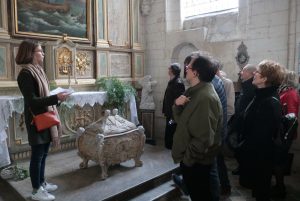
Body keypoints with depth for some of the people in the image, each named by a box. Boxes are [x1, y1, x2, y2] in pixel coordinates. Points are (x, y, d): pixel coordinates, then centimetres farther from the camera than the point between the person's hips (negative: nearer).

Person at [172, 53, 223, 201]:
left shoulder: (205, 97, -25)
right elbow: (181, 120, 8)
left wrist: (187, 158, -18)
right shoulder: (194, 92, 7)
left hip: (196, 161, -9)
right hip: (191, 159, 9)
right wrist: (177, 105, -11)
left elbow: (204, 137, -28)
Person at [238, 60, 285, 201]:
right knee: (256, 185, 24)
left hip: (260, 154, -9)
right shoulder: (262, 95, 5)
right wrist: (244, 144, 15)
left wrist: (245, 147, -18)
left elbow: (262, 134, -27)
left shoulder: (270, 102, -26)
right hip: (254, 150, 9)